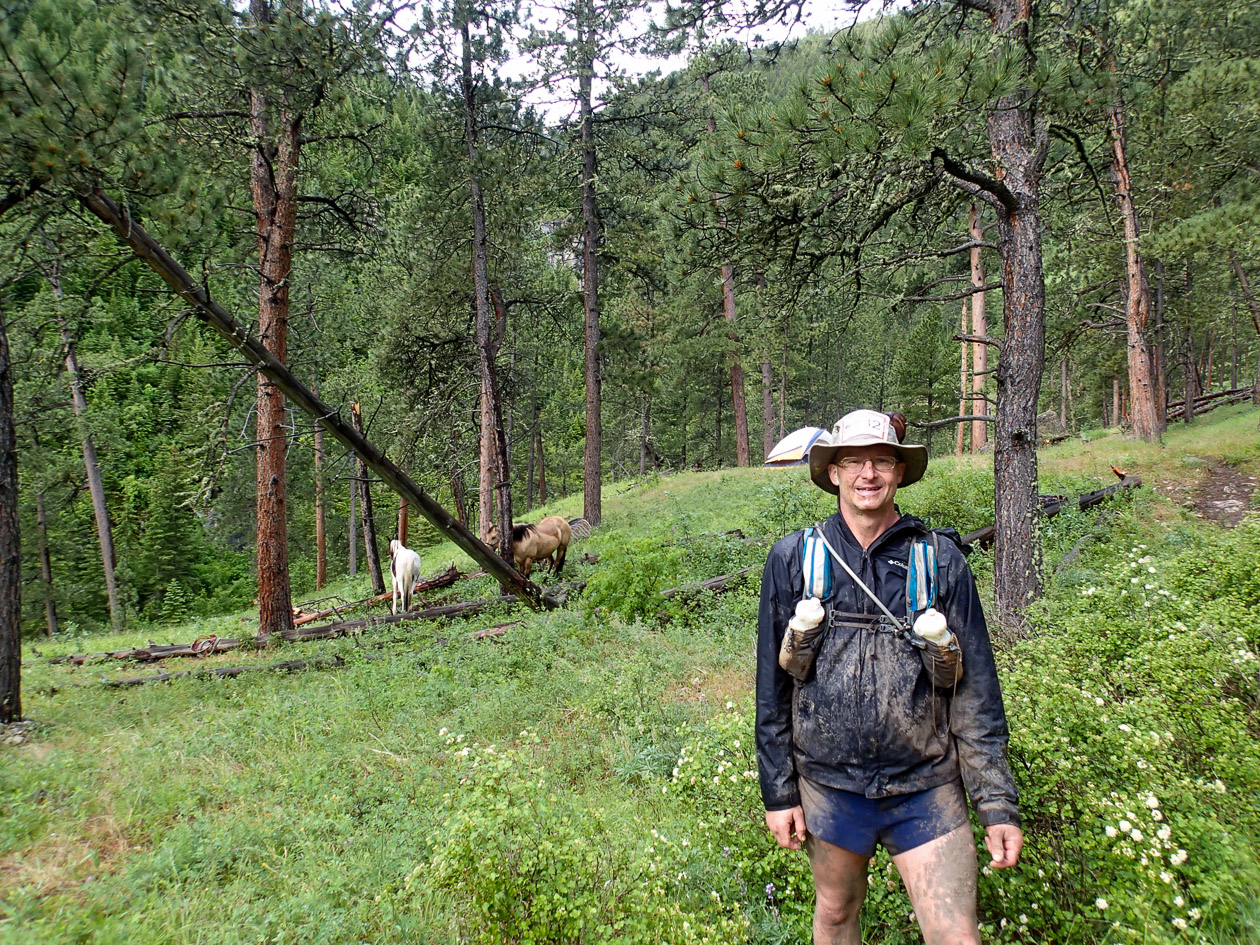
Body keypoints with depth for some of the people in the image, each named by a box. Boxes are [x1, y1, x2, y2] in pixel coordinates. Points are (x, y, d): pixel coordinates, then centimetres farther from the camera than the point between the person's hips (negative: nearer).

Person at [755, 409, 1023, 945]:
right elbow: (772, 685, 2)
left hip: (927, 790, 0)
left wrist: (998, 805, -2)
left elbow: (976, 693, 0)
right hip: (827, 785, 1)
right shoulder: (792, 560, -2)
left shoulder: (942, 562, -3)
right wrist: (778, 791, 1)